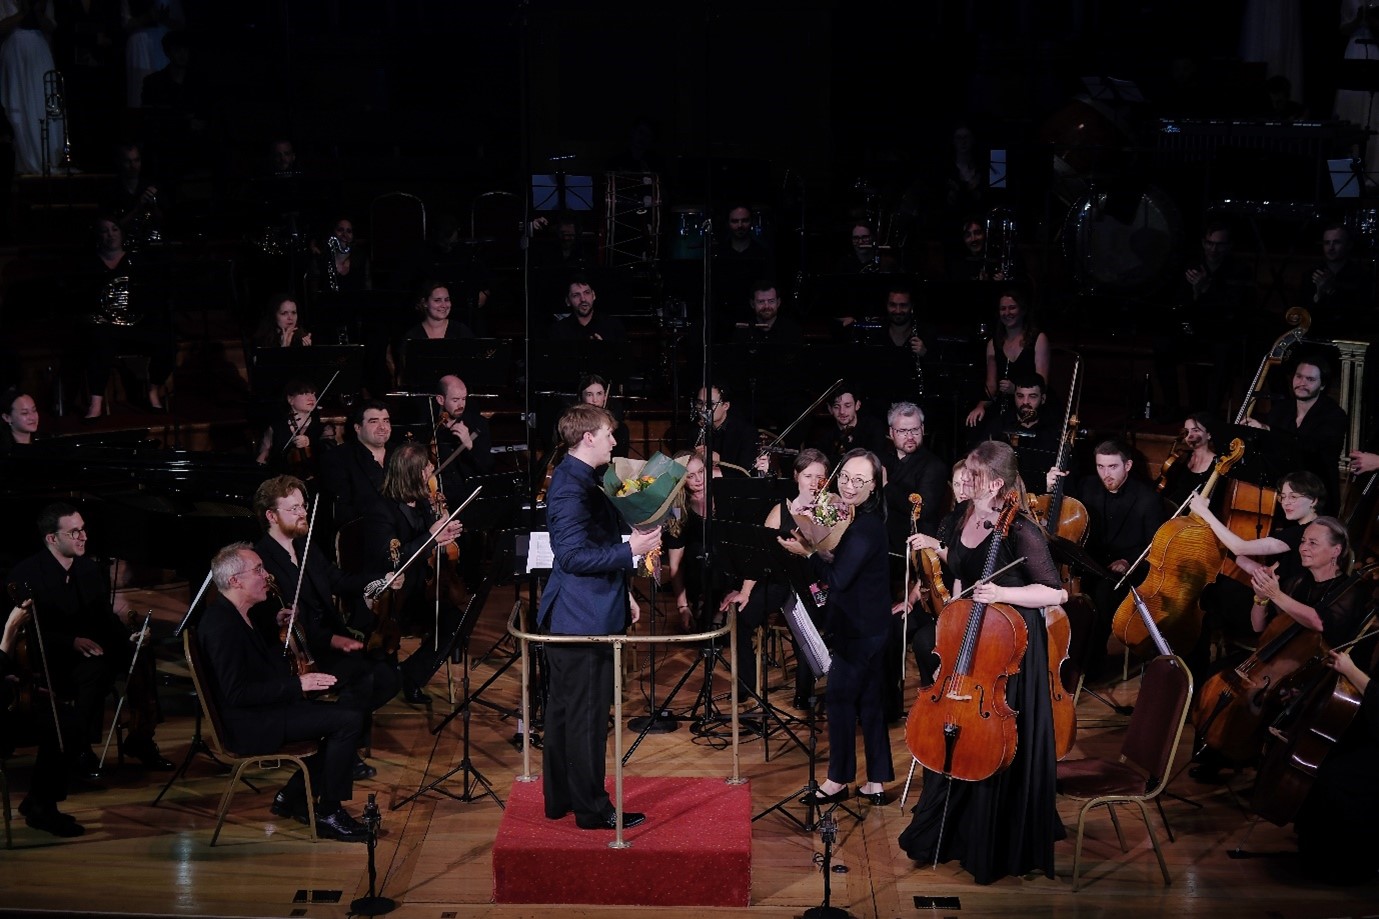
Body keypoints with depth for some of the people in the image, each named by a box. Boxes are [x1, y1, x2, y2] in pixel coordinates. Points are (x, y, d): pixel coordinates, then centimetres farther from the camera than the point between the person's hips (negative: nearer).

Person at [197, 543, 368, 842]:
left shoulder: (232, 614, 11)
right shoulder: (222, 624, -21)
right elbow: (236, 693, -26)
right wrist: (297, 684, -24)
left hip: (262, 711, 11)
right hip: (248, 726, -11)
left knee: (342, 714, 10)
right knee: (347, 721, -18)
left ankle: (292, 797, 15)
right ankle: (328, 814, -7)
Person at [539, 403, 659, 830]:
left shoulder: (581, 479, 13)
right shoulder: (571, 485, -20)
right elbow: (574, 555, -27)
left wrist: (622, 596, 22)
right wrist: (632, 550, -26)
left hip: (576, 616, 11)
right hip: (584, 619, -11)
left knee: (566, 711, 17)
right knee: (587, 717, -2)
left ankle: (560, 797, 27)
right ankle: (592, 809, 6)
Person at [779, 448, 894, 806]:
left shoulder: (865, 528, -21)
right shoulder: (863, 519, 10)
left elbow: (838, 579, -23)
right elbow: (845, 567, 15)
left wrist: (807, 552, -16)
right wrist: (822, 553, 2)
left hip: (860, 629, -10)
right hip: (869, 625, 10)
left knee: (840, 696, 0)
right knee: (868, 699, 12)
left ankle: (839, 780, 12)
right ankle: (876, 782, 18)